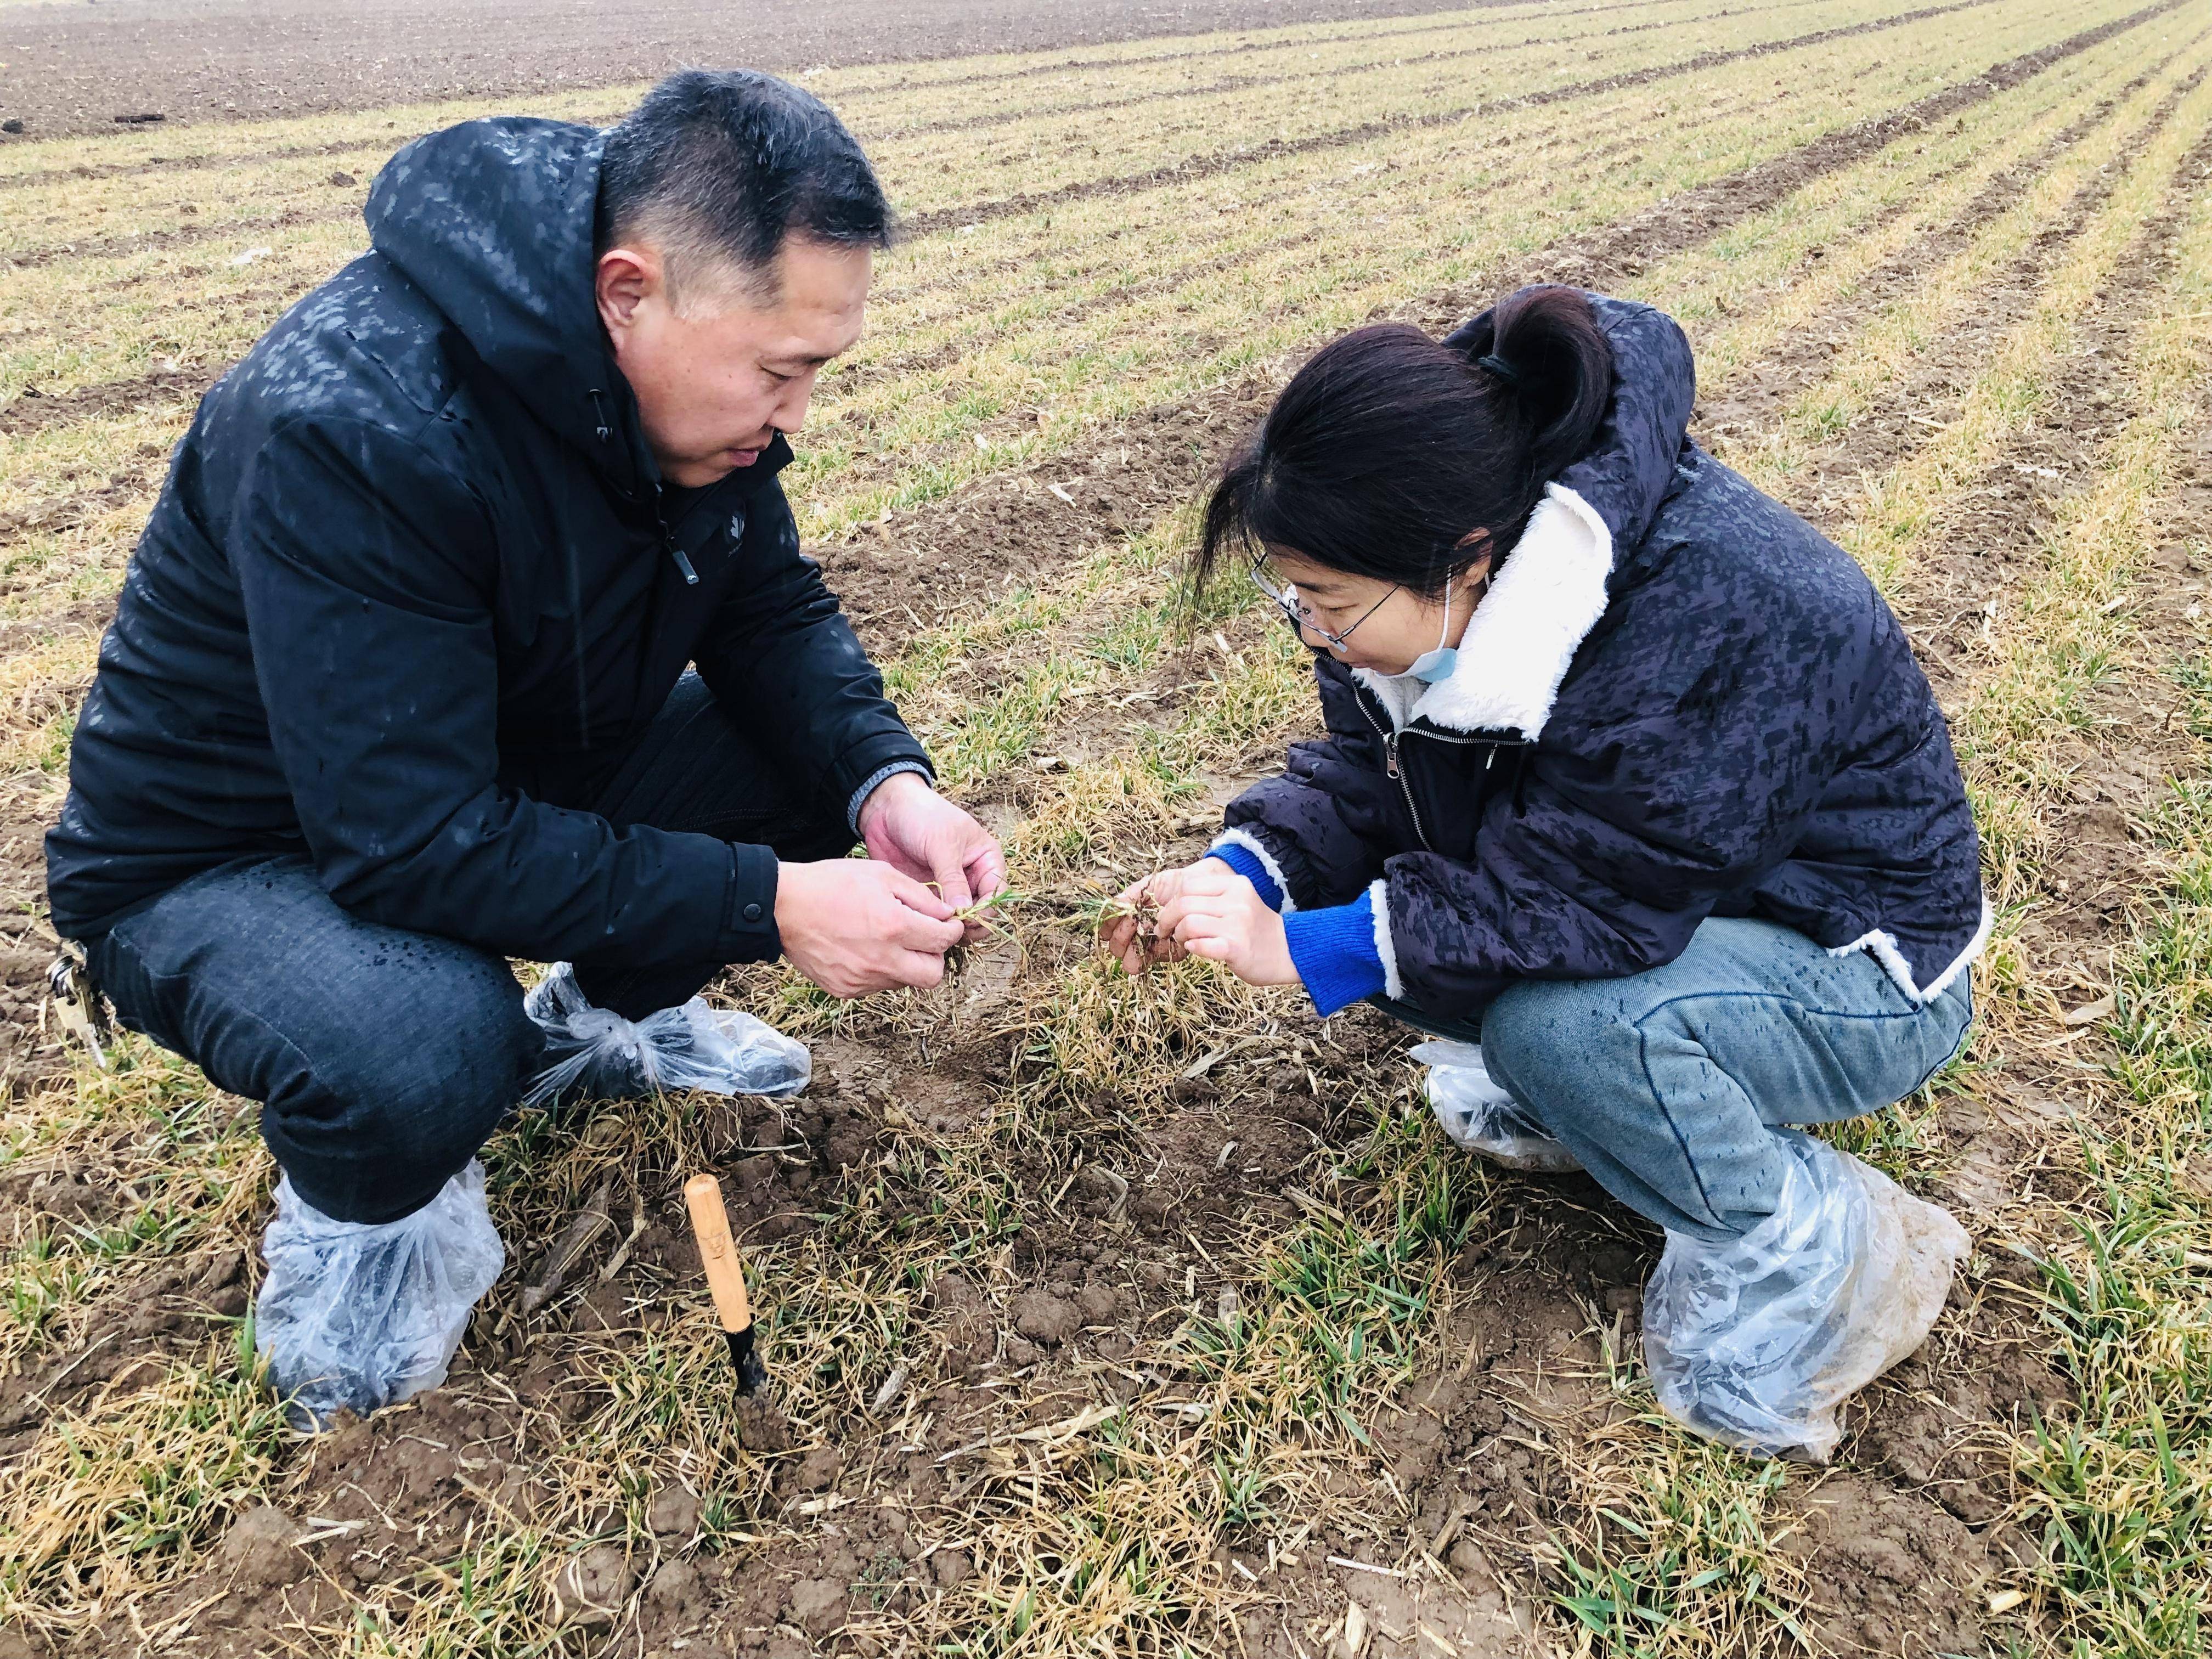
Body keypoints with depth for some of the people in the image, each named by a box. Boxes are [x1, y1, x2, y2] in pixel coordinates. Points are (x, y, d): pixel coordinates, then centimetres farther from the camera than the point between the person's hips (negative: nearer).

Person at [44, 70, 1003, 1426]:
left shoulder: (692, 368, -13)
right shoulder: (352, 426, -35)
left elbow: (774, 609, -2)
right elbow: (415, 847, -36)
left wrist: (885, 781, -22)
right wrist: (769, 906, -35)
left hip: (518, 782, 7)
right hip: (229, 857, -6)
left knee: (829, 757, -10)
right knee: (426, 1056, -38)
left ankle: (600, 1020, 15)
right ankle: (350, 1212, 0)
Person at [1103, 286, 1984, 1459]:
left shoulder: (1713, 623, -37)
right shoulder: (1446, 579, -14)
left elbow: (1592, 900, -35)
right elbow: (1364, 766, -3)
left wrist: (1302, 950, -32)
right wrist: (1245, 872, -22)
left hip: (1859, 967, -7)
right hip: (1651, 881, 7)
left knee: (1563, 1022, -36)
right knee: (1338, 879, -8)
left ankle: (1815, 1258, -9)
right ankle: (1570, 1086, 11)